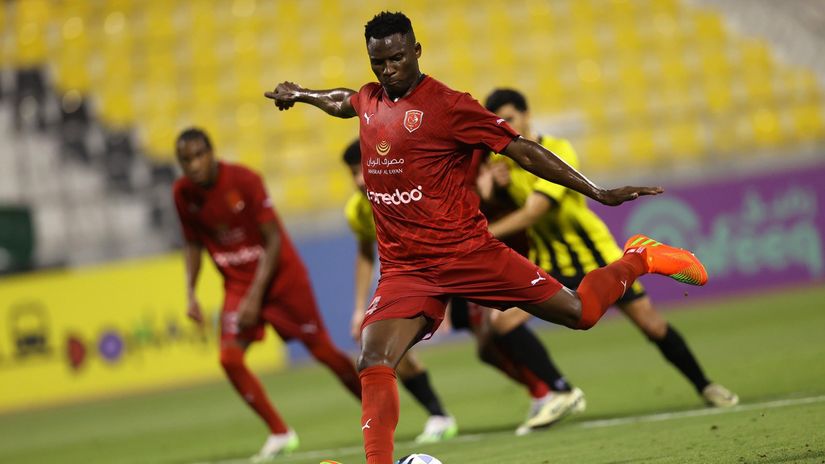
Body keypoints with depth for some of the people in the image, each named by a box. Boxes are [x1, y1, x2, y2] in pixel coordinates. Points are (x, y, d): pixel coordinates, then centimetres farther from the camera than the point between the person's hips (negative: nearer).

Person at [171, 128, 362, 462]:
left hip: (279, 274, -4)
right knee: (230, 356, -15)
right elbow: (193, 243, 9)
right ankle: (280, 434, -3)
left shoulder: (244, 180, -21)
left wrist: (256, 295, -23)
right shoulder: (183, 193, -6)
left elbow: (273, 240, -18)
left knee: (323, 351, -1)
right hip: (237, 282, 4)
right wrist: (190, 293, -3)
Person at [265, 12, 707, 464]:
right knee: (373, 363, -20)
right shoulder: (368, 101, 9)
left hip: (466, 252, -4)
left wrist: (601, 194, -8)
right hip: (404, 269, 4)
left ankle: (639, 259, 26)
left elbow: (523, 151, -7)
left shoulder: (447, 105, -9)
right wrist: (300, 94, 55)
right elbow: (342, 102, 36)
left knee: (579, 313, -3)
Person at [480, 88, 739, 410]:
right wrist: (489, 180, -27)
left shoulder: (559, 152, -19)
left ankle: (704, 386, 20)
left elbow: (534, 210, -27)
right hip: (547, 259, 3)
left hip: (594, 251, -3)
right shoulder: (499, 159, -3)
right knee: (504, 319, -21)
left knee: (651, 323, -2)